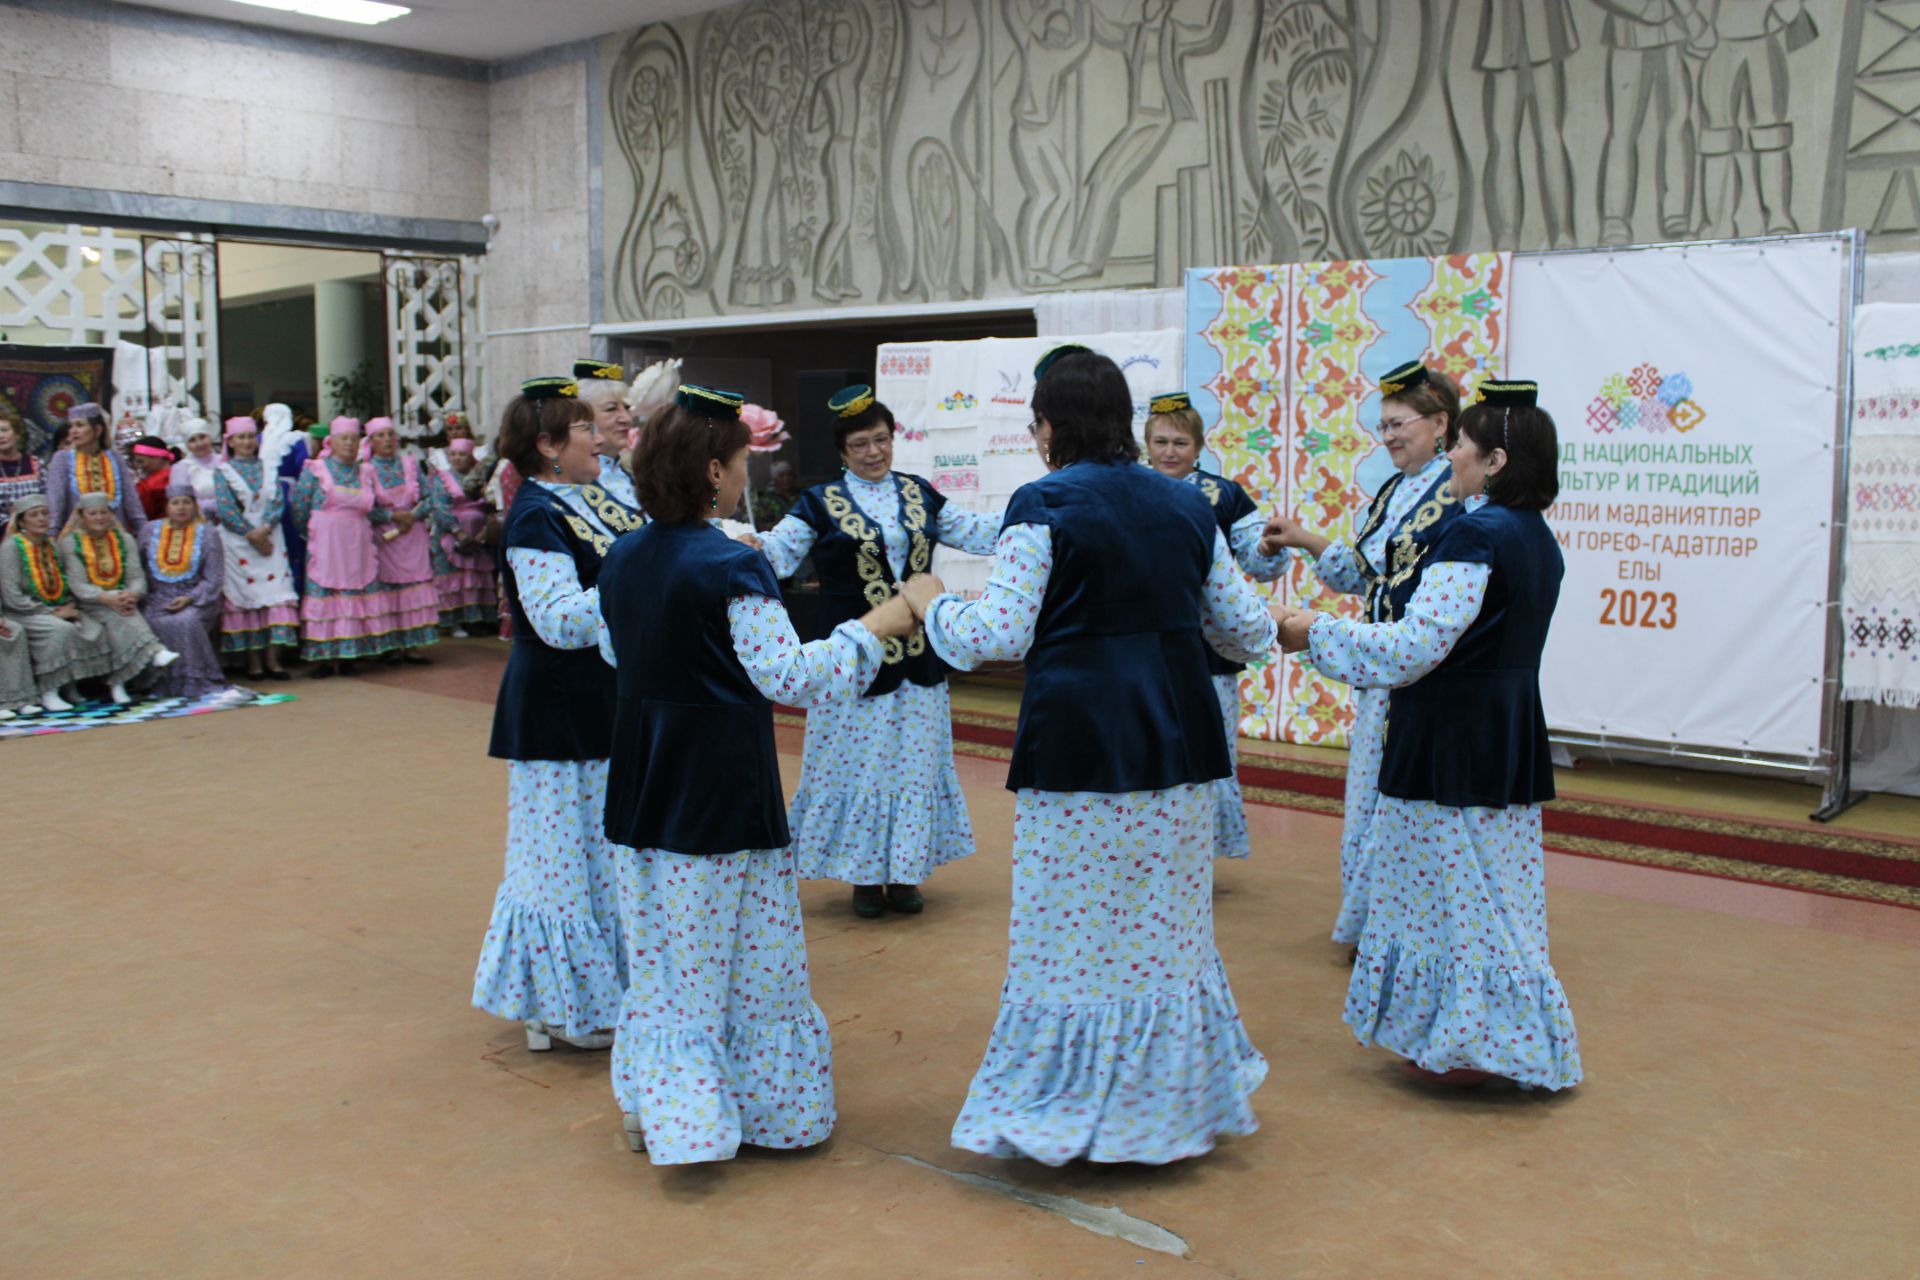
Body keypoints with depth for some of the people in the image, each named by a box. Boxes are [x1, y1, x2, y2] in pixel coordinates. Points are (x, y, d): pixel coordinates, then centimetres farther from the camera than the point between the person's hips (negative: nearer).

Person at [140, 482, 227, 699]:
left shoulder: (207, 534, 5)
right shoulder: (150, 531, 13)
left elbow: (213, 580, -1)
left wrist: (189, 599, -14)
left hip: (196, 598, -2)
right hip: (158, 598, 2)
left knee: (186, 622, -33)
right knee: (154, 624, -29)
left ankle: (198, 681, -22)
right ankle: (163, 683, -16)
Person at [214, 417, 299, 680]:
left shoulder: (269, 468, 11)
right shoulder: (223, 471, 3)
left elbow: (278, 501, 1)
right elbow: (224, 509, -6)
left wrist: (265, 529, -15)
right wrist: (252, 535, -13)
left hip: (270, 538, 2)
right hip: (237, 541, -2)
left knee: (275, 590, -6)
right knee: (244, 594, -2)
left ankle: (272, 658, -5)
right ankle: (253, 659, 1)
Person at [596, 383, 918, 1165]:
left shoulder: (622, 559, 4)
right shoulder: (731, 567, -19)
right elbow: (793, 677, -22)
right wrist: (874, 627, -13)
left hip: (644, 789, 7)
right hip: (723, 791, -7)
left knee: (661, 949, 17)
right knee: (745, 953, 6)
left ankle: (658, 1106, 26)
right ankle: (766, 1104, 18)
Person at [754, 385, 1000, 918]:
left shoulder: (919, 494, 11)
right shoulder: (820, 503, 0)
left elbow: (977, 533, 16)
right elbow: (777, 552, -9)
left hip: (916, 656, 3)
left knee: (913, 761, 8)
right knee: (858, 761, 1)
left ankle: (904, 871, 20)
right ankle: (863, 875, 16)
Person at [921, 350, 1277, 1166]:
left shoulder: (1043, 506, -8)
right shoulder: (1187, 506, 8)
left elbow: (997, 638, -14)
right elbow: (1245, 630, 12)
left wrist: (929, 603, 4)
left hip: (1078, 745, -5)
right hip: (1178, 739, 6)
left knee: (1075, 935, 6)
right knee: (1166, 930, 17)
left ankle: (1070, 1110, 16)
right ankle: (1173, 1100, 29)